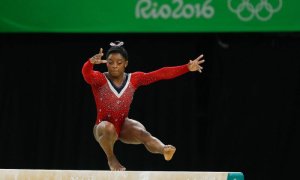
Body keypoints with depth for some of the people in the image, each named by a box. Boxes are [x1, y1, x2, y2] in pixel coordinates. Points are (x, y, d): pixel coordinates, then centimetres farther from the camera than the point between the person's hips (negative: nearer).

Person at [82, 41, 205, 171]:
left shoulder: (134, 79, -5)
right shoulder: (99, 79, -15)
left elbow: (161, 74, -10)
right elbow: (86, 73, -38)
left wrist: (187, 68, -18)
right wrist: (91, 62, -62)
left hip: (123, 126, 2)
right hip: (103, 128, -2)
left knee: (142, 133, -30)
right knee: (109, 128, -38)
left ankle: (164, 150, -59)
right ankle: (111, 159, -12)